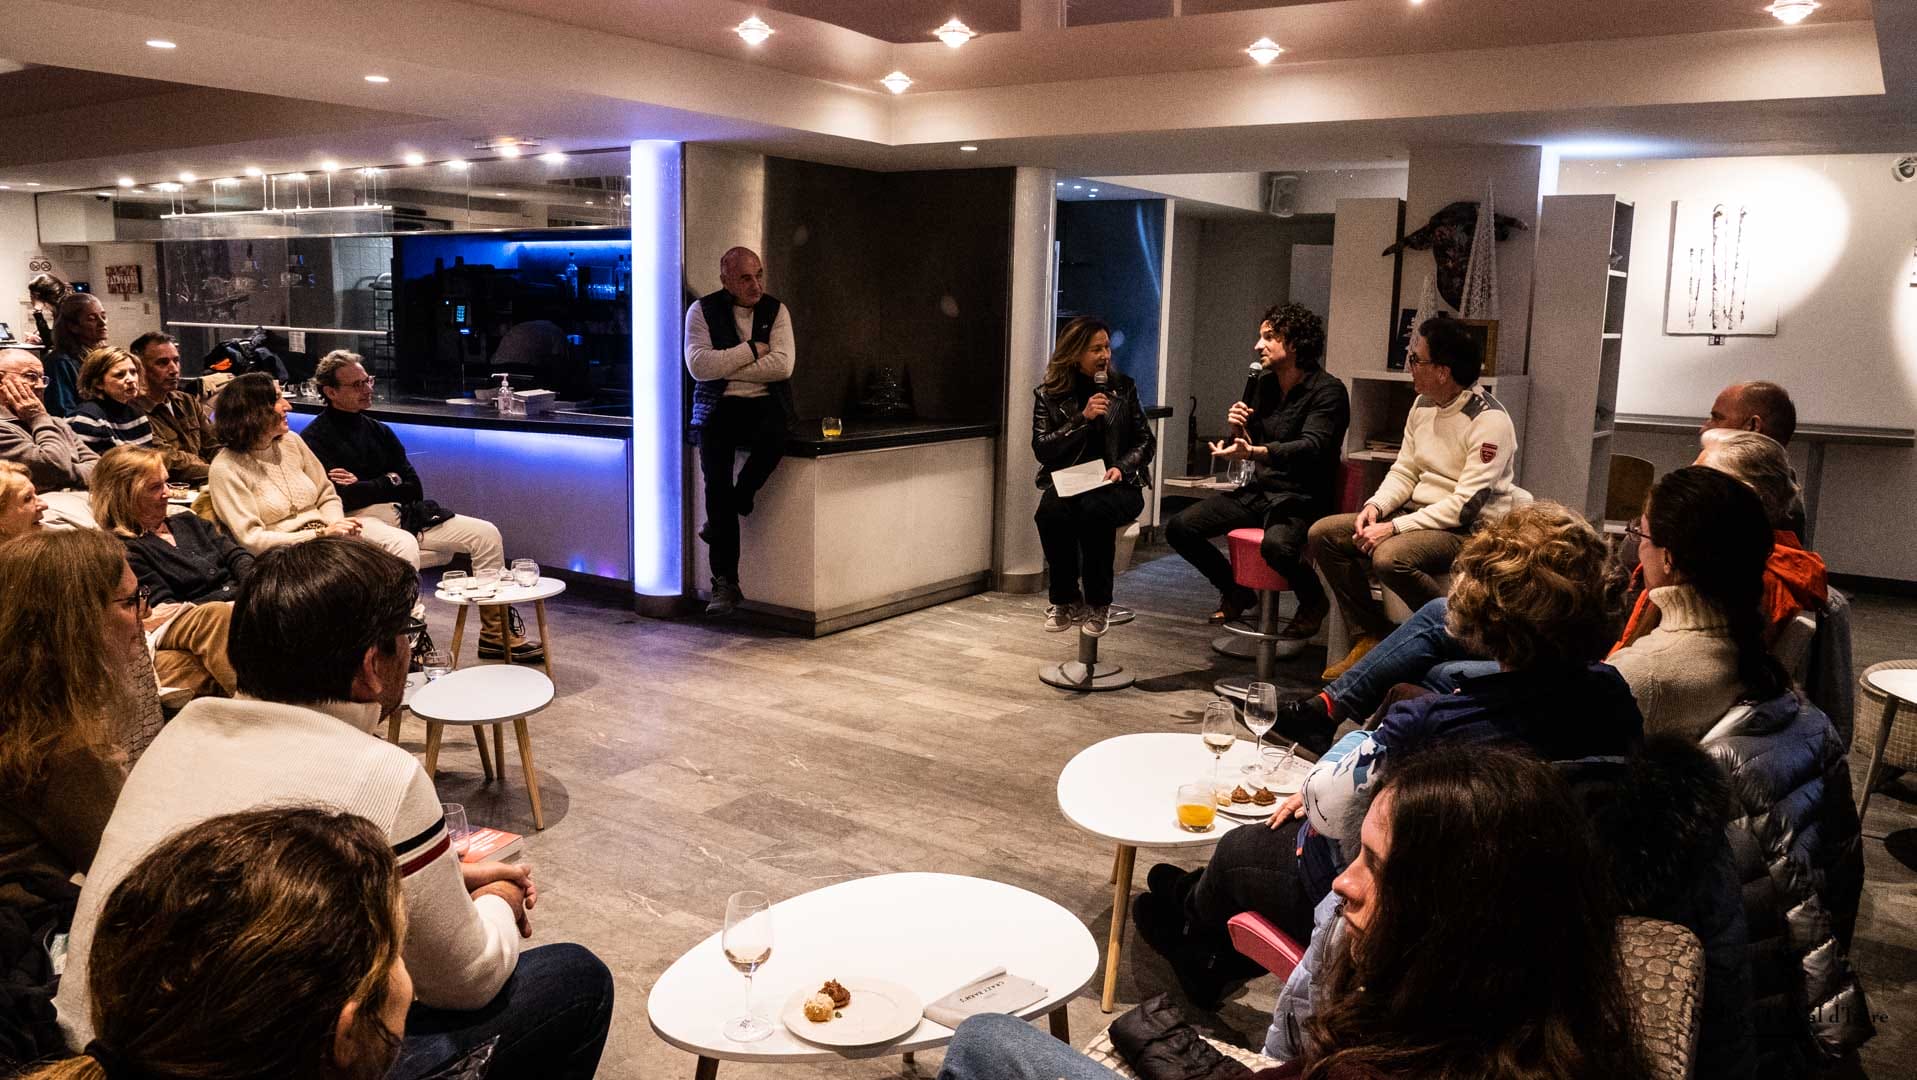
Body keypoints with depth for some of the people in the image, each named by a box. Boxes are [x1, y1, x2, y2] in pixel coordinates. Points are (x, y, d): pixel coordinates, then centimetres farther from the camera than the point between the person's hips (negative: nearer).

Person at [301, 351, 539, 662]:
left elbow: (412, 488, 12)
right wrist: (386, 484, -5)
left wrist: (362, 487, 0)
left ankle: (496, 633, -6)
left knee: (486, 533, -8)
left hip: (403, 513, 7)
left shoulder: (379, 431, 21)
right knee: (404, 548, -40)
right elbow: (336, 499, -13)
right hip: (357, 520, -7)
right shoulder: (314, 439, 0)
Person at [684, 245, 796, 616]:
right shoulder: (703, 311, 5)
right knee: (716, 479, -22)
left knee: (773, 439, -36)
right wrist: (752, 350, -7)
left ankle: (734, 504, -9)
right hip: (718, 407, 0)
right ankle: (725, 582, -17)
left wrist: (726, 367, -7)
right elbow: (698, 365, -9)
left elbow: (782, 365, -7)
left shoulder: (776, 311, 7)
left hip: (765, 404, 1)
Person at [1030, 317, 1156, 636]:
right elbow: (1041, 448, -4)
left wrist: (1122, 467, -11)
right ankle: (1065, 600, -14)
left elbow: (1145, 441, 9)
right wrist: (1082, 418, -13)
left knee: (1094, 510, -36)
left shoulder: (1123, 388, 9)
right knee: (1050, 512, -34)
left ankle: (1098, 603, -18)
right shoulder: (1048, 395, 6)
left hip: (1114, 484, 0)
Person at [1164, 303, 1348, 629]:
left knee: (1276, 545, -39)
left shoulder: (1328, 391, -11)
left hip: (1301, 500, -7)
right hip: (1259, 492, 7)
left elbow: (1312, 446, -26)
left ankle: (1314, 602, -5)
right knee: (1179, 527, -7)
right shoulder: (1264, 383, 12)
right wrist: (1240, 430, -5)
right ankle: (1236, 590, 15)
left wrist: (1254, 452, -42)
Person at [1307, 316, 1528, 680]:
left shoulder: (1489, 421, -18)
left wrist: (1395, 527, -24)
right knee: (1323, 533, -6)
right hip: (1418, 512, 9)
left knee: (1390, 557, -36)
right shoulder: (1424, 404, 7)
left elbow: (1467, 504, -22)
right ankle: (1370, 637, 0)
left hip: (1469, 529, -9)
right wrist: (1376, 506, -7)